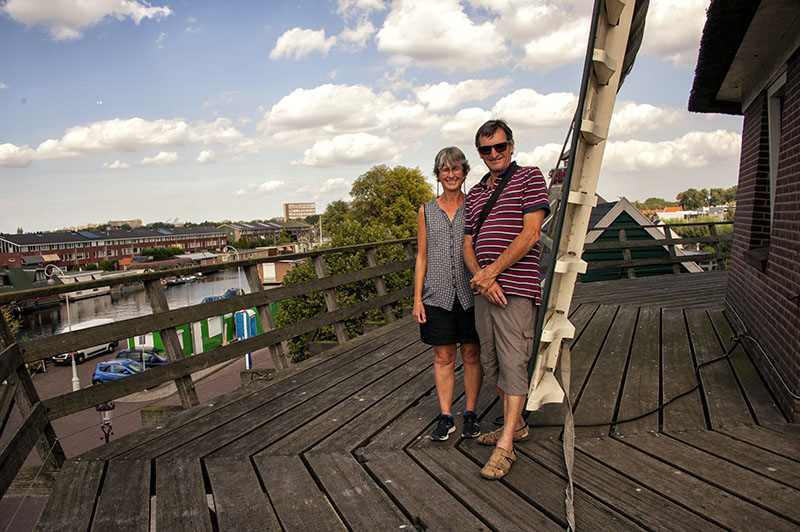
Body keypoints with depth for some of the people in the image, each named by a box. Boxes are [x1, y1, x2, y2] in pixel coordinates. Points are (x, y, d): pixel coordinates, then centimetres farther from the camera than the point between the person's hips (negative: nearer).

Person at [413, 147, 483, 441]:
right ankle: (445, 417, 16)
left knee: (472, 354, 7)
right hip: (438, 295, 1)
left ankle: (471, 414, 21)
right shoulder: (426, 212, 8)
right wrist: (417, 298, 3)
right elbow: (422, 256, 8)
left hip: (471, 294, -1)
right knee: (443, 356, 6)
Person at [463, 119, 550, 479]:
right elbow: (467, 246, 13)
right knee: (491, 361, 13)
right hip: (483, 289, 7)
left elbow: (530, 235, -10)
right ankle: (516, 424, 30)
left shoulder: (529, 177, 1)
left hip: (515, 286, -7)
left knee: (512, 362, -6)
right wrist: (481, 278, -6)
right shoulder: (475, 193, 18)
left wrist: (492, 271, -15)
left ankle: (505, 446, -1)